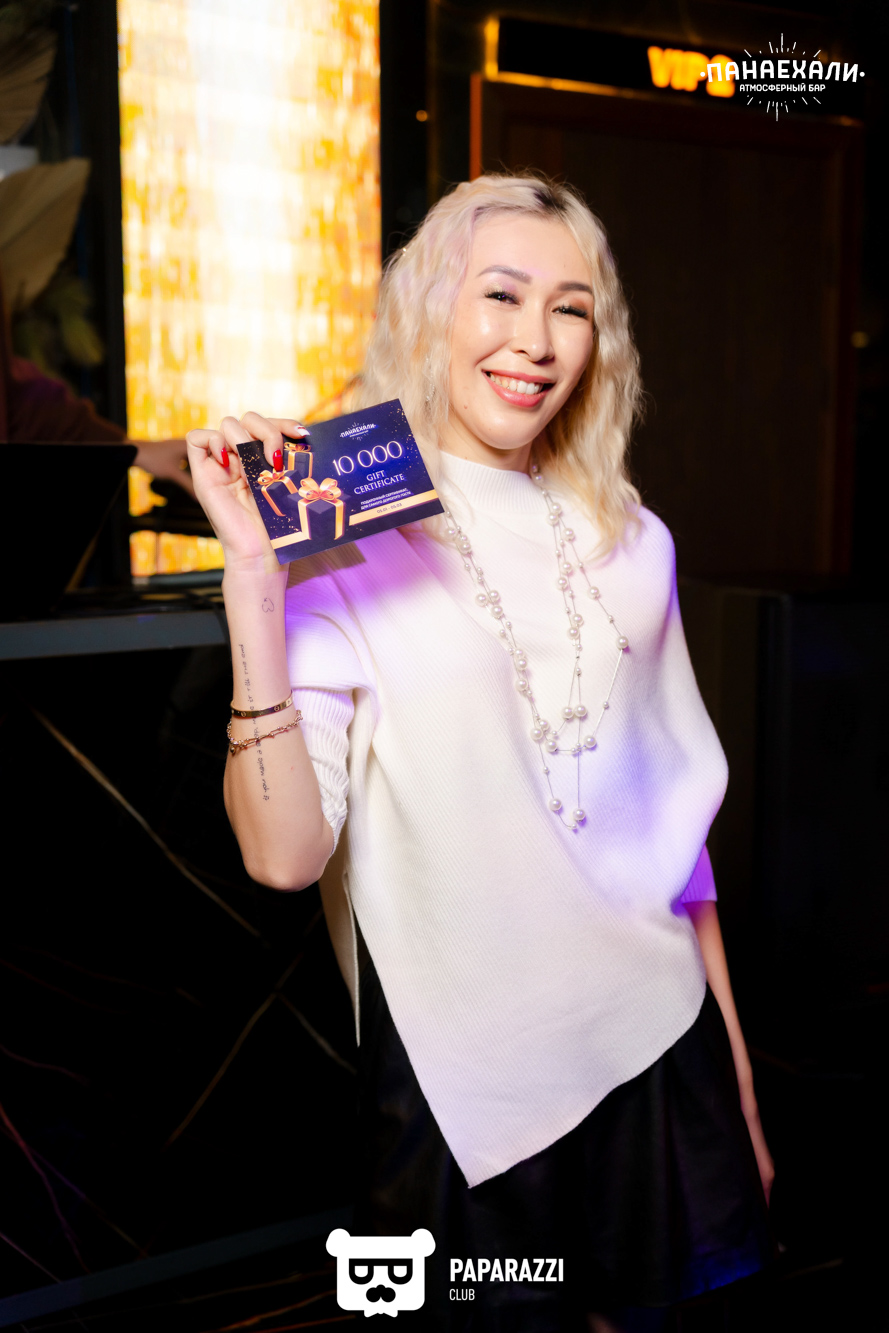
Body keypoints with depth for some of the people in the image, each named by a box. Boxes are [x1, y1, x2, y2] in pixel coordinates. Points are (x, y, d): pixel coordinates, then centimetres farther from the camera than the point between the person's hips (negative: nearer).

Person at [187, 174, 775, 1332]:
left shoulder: (632, 544, 4)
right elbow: (284, 853, -22)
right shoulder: (339, 543, -11)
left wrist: (739, 1079, 14)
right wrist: (254, 580, -29)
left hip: (660, 1052, 5)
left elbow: (675, 816, 11)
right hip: (466, 1092, -4)